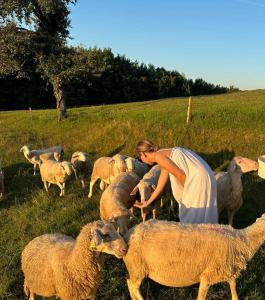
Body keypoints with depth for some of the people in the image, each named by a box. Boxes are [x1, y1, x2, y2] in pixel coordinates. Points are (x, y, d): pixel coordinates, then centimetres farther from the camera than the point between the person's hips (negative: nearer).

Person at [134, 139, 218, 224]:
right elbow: (161, 185, 25)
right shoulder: (164, 155, 20)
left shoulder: (158, 156, -9)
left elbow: (180, 175, -14)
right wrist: (148, 202, 33)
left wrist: (188, 190, 3)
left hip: (198, 179, -9)